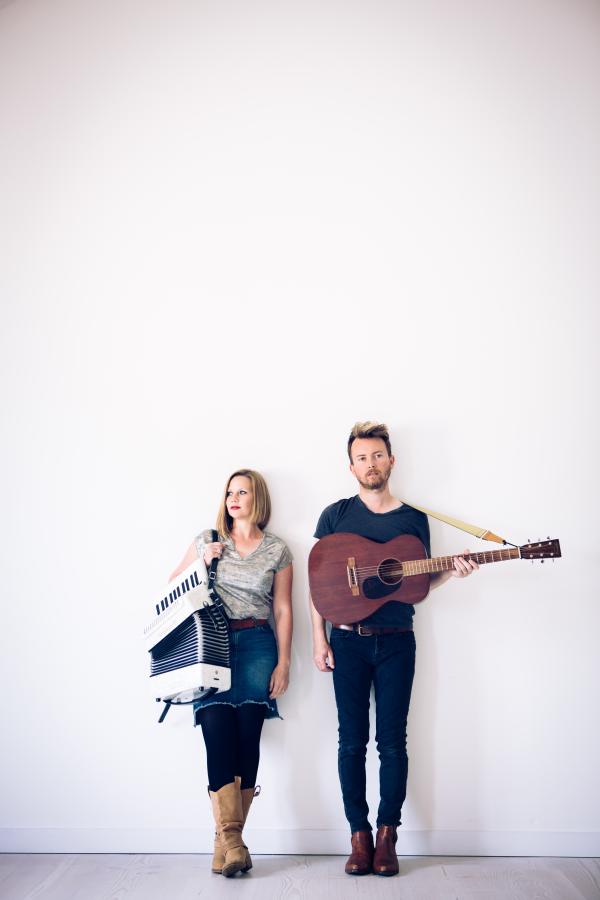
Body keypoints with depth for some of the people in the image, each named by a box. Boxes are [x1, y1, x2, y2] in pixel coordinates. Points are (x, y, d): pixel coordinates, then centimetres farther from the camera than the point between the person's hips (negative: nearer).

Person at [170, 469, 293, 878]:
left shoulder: (277, 550, 9)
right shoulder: (207, 540, 11)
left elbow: (283, 610, 9)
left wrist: (283, 663, 2)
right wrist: (202, 561, -1)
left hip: (256, 644, 0)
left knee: (248, 736, -5)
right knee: (218, 733, -13)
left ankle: (229, 837, 3)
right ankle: (230, 837, -15)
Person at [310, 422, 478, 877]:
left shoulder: (414, 519, 6)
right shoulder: (336, 515, 3)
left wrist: (450, 572, -9)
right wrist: (319, 639, -3)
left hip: (396, 642, 1)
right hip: (348, 640, -1)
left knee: (393, 741, 3)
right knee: (352, 740, 4)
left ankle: (387, 833, 16)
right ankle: (359, 835, 14)